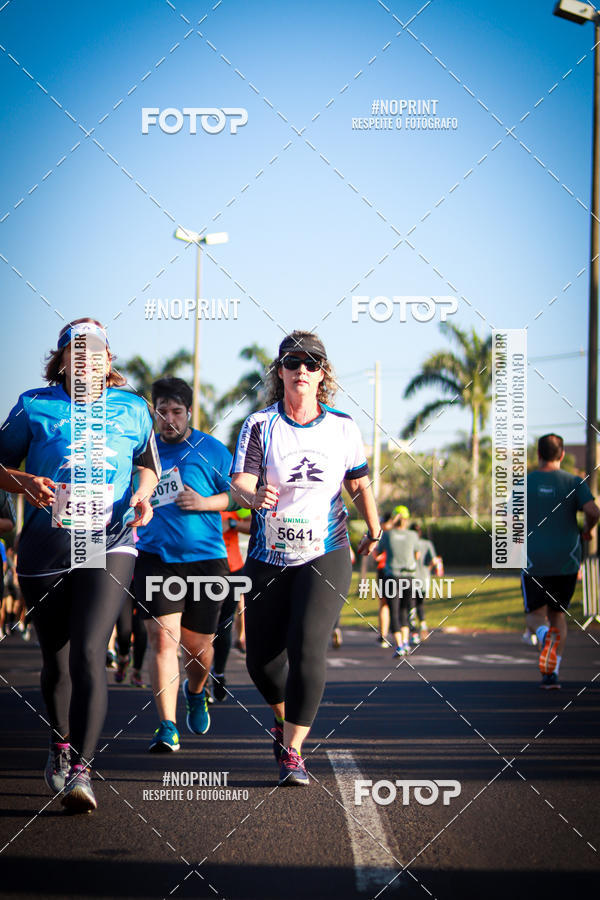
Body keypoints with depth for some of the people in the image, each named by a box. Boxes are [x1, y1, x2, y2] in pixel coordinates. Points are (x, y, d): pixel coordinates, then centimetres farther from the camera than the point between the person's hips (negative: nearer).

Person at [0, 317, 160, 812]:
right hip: (45, 546, 1)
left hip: (108, 545, -1)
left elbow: (147, 462, 26)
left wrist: (143, 494, 5)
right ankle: (61, 743, 38)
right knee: (56, 658, 11)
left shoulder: (132, 409, 11)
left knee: (88, 654, -18)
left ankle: (81, 771, -23)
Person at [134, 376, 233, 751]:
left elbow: (236, 494, 5)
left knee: (197, 644, 8)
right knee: (163, 638, -13)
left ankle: (196, 692, 42)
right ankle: (167, 727, -14)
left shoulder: (212, 450, 3)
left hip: (205, 557, 0)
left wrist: (204, 502, -11)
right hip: (156, 556, 0)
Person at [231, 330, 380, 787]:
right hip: (269, 557, 1)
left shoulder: (343, 427, 1)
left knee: (308, 650, -17)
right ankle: (284, 718, 38)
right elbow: (239, 480, -16)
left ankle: (292, 751, -7)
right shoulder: (260, 425, -3)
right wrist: (254, 496, -38)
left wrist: (373, 531, 24)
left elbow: (360, 482, 16)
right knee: (261, 660, 6)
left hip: (325, 556, -1)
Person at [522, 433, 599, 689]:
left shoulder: (524, 483, -2)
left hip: (535, 561, -1)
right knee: (558, 614, 15)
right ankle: (552, 673, 2)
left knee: (535, 614, 10)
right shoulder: (574, 483, -2)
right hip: (567, 562, 1)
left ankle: (544, 634, -27)